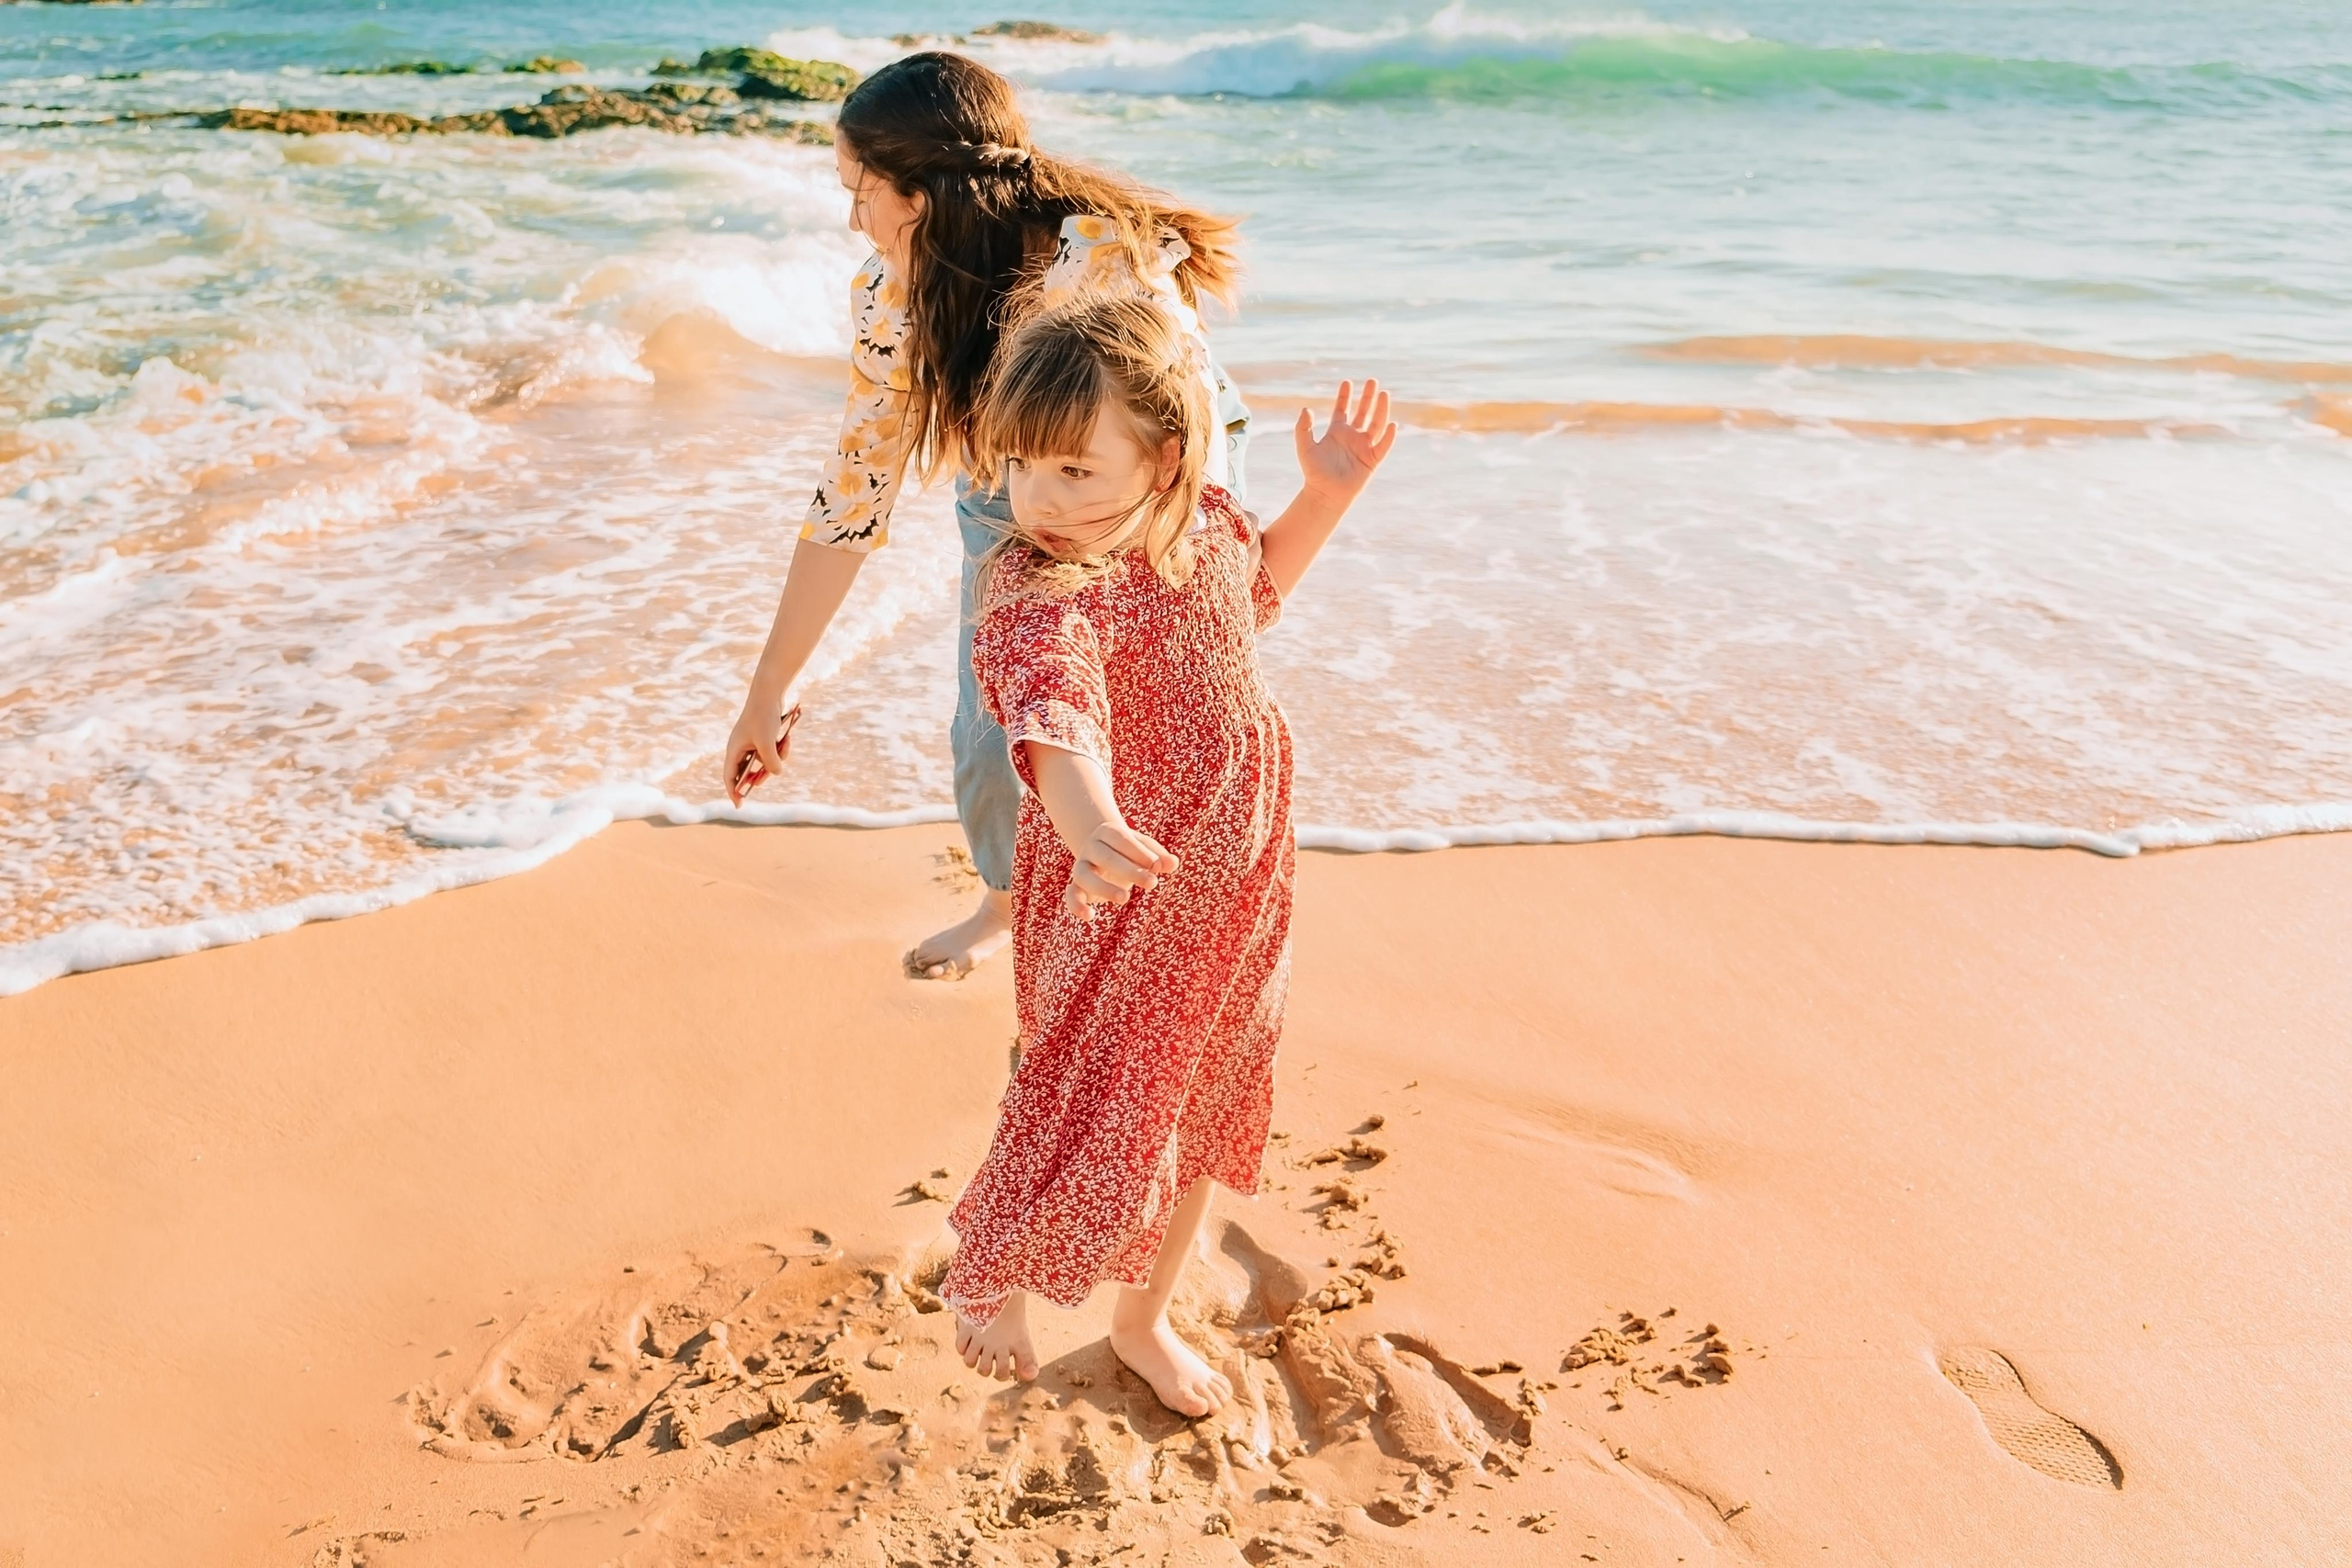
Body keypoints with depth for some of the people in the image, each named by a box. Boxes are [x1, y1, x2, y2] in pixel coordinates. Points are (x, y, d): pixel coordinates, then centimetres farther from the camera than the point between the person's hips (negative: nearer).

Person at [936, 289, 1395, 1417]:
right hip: (1115, 907, -6)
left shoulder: (1207, 522, -5)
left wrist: (1328, 493, 7)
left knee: (1201, 1117, 20)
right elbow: (1055, 710, -47)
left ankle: (1142, 1323, 45)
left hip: (1235, 891, 7)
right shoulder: (1039, 593, -26)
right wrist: (1088, 821, -67)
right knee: (1095, 1111, -1)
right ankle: (985, 1268, 35)